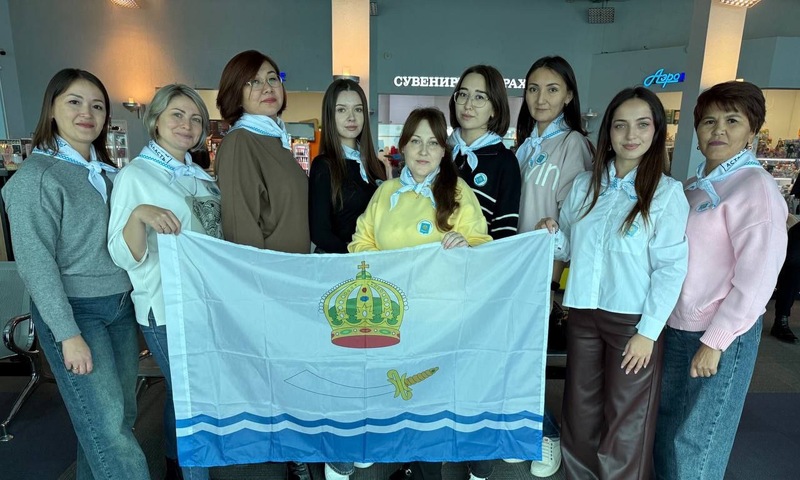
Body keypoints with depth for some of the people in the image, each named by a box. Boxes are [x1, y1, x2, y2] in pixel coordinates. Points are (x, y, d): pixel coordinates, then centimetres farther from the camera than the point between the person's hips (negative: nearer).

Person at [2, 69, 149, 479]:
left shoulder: (107, 172, 11)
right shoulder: (36, 176, -9)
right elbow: (35, 262, -13)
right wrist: (68, 334, -16)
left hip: (121, 306, 7)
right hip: (74, 310, -6)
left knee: (121, 417, 12)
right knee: (107, 428, -7)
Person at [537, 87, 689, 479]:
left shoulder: (667, 193, -7)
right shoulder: (584, 185, 5)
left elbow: (672, 268, -10)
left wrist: (648, 331, -13)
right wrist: (554, 233, -11)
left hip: (632, 320, -4)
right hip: (583, 313, 4)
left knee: (625, 422, 9)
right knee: (579, 413, 16)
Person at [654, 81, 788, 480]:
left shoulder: (754, 187, -14)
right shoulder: (695, 187, 8)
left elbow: (757, 279, -18)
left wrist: (714, 342, -18)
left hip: (720, 335, -7)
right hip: (676, 326, 7)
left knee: (696, 440, 9)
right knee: (665, 423, 20)